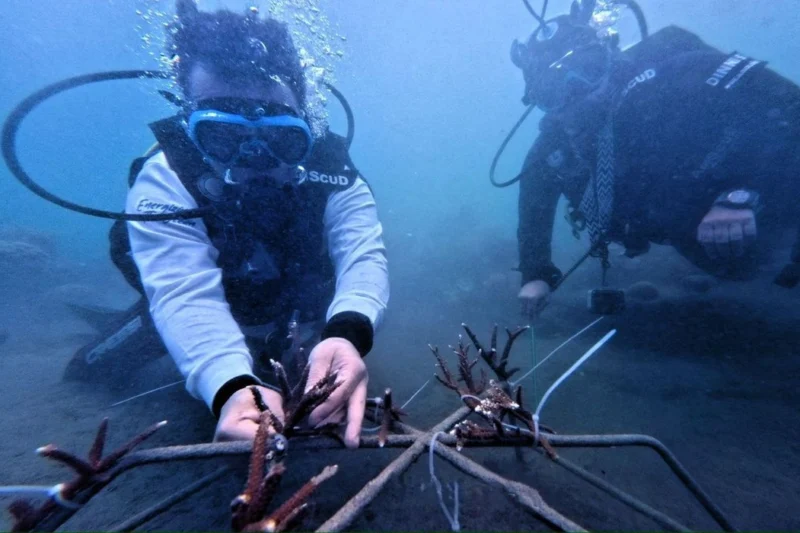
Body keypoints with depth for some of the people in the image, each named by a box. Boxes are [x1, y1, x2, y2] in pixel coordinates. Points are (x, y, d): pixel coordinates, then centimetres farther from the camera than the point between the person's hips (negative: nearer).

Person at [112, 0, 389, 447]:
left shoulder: (330, 169, -31)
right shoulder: (164, 184, -34)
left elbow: (363, 255, -44)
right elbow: (186, 295, -46)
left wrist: (347, 335, -65)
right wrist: (232, 387, -65)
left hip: (306, 315, 2)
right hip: (225, 319, -1)